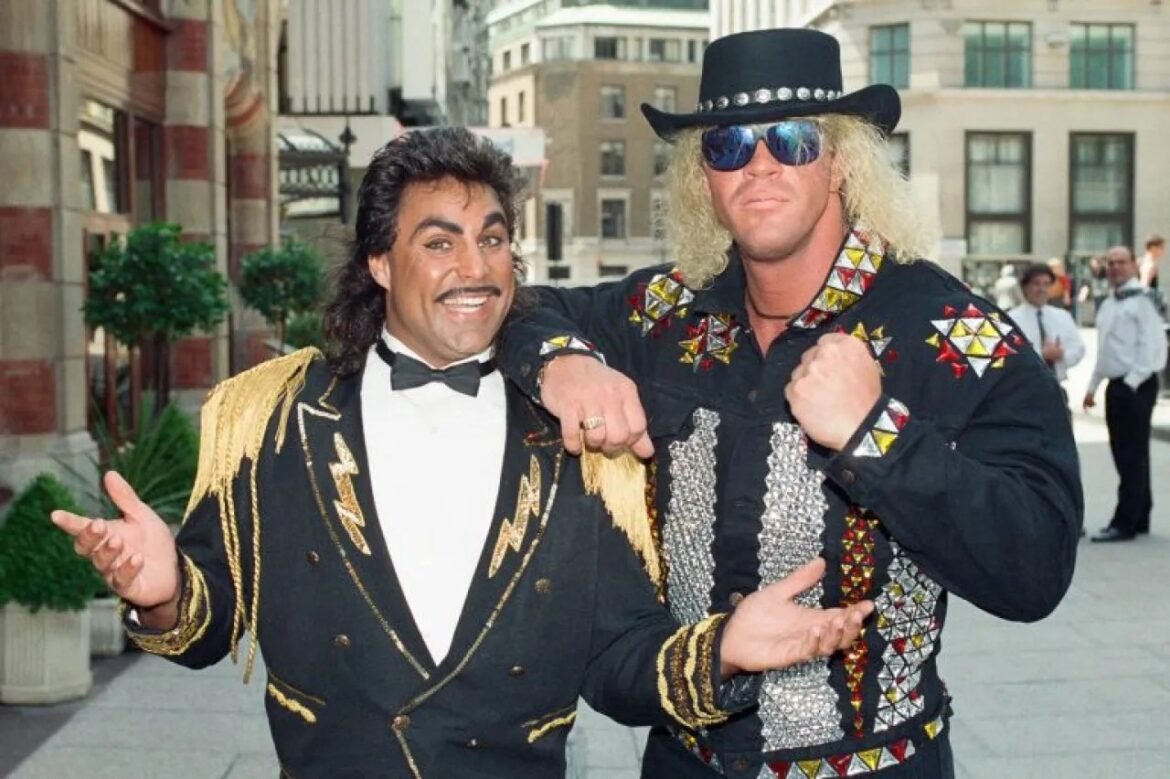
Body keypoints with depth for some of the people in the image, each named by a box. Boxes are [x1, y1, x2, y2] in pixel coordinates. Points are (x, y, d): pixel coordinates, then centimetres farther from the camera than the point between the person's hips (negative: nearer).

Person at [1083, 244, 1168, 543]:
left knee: (1133, 454, -6)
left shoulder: (1142, 300, -11)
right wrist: (1093, 385, 18)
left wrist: (1132, 383, -19)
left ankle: (1125, 523, -4)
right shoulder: (1107, 305, 16)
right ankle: (1139, 518, 20)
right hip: (1115, 384, 9)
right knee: (1123, 453, 12)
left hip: (1136, 386, -9)